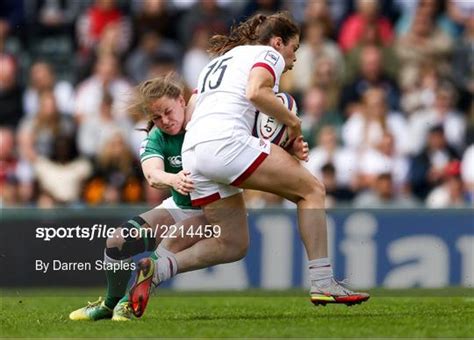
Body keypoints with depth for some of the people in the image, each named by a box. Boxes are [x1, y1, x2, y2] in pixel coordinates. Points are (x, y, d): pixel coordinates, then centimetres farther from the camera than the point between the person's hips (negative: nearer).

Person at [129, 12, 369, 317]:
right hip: (226, 141, -8)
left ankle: (155, 269, -5)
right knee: (311, 189, 2)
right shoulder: (268, 54, 9)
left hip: (192, 153, 8)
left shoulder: (219, 60, 33)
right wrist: (293, 121, 1)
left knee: (235, 245, 13)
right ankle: (323, 283, -9)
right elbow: (256, 92, -13)